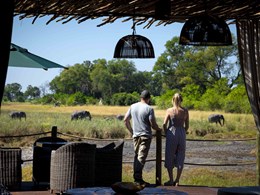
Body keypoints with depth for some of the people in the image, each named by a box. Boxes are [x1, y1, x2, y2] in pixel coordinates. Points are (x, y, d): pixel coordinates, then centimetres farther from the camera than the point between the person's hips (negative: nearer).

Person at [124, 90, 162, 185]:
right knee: (141, 157, -6)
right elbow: (153, 124, -13)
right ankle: (138, 178, -12)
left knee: (137, 156, 15)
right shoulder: (149, 108, -11)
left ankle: (136, 176, 17)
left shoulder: (133, 106, 6)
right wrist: (159, 129, 7)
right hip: (145, 136, -5)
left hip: (135, 135, 5)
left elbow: (126, 120, 9)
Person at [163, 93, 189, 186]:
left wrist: (166, 134, 11)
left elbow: (164, 124, -5)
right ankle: (177, 181, 12)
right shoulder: (185, 111, 0)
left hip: (171, 134, -2)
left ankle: (171, 180, 9)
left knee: (169, 158, 8)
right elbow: (187, 126, 5)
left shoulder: (169, 110, -6)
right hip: (182, 134, 2)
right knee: (180, 158, 10)